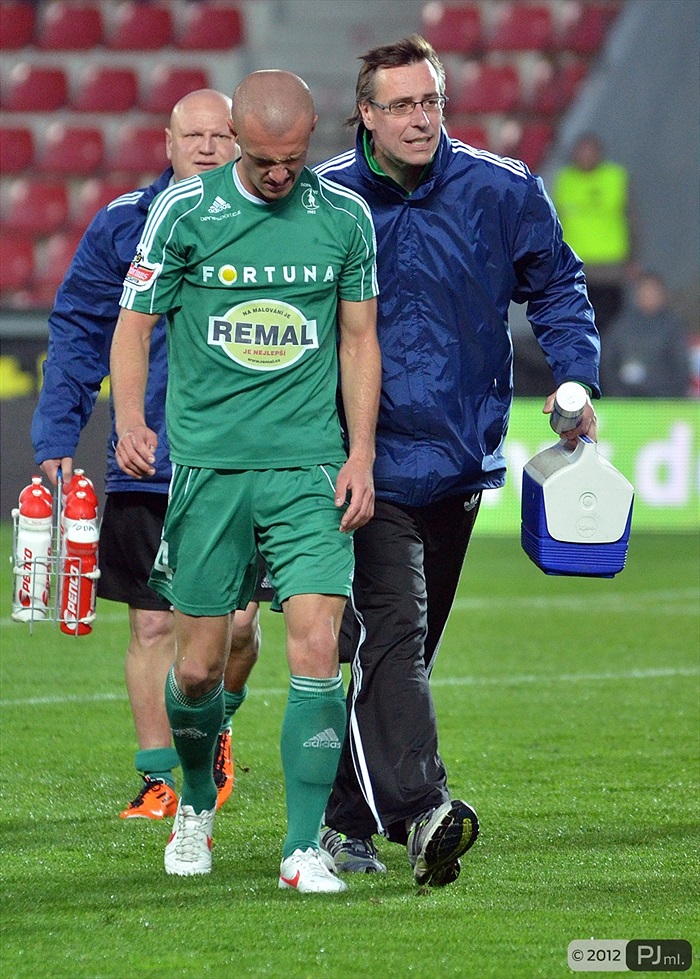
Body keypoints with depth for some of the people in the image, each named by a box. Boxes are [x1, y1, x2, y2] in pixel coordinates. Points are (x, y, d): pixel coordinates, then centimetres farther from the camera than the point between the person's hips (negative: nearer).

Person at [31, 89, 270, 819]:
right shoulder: (122, 226, 3)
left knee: (235, 621, -1)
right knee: (153, 622, 3)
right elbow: (78, 334, 6)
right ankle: (158, 779, 13)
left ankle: (214, 722, 31)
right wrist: (56, 439, -1)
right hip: (146, 459, 0)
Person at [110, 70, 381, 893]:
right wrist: (130, 418, -14)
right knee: (200, 664, 4)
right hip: (209, 462, 0)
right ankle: (196, 806, 33)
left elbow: (358, 338, 11)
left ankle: (304, 848, -8)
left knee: (317, 652, -13)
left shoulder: (344, 215, 3)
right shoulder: (184, 209, -2)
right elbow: (134, 323, 3)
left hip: (311, 466, 1)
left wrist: (361, 455, 2)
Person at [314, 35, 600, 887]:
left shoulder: (500, 193, 2)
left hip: (461, 457, 4)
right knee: (391, 626, -19)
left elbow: (556, 284, 15)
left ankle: (344, 816, 22)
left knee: (407, 646, 11)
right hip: (367, 458, -4)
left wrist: (575, 376, 2)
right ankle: (418, 811, -30)